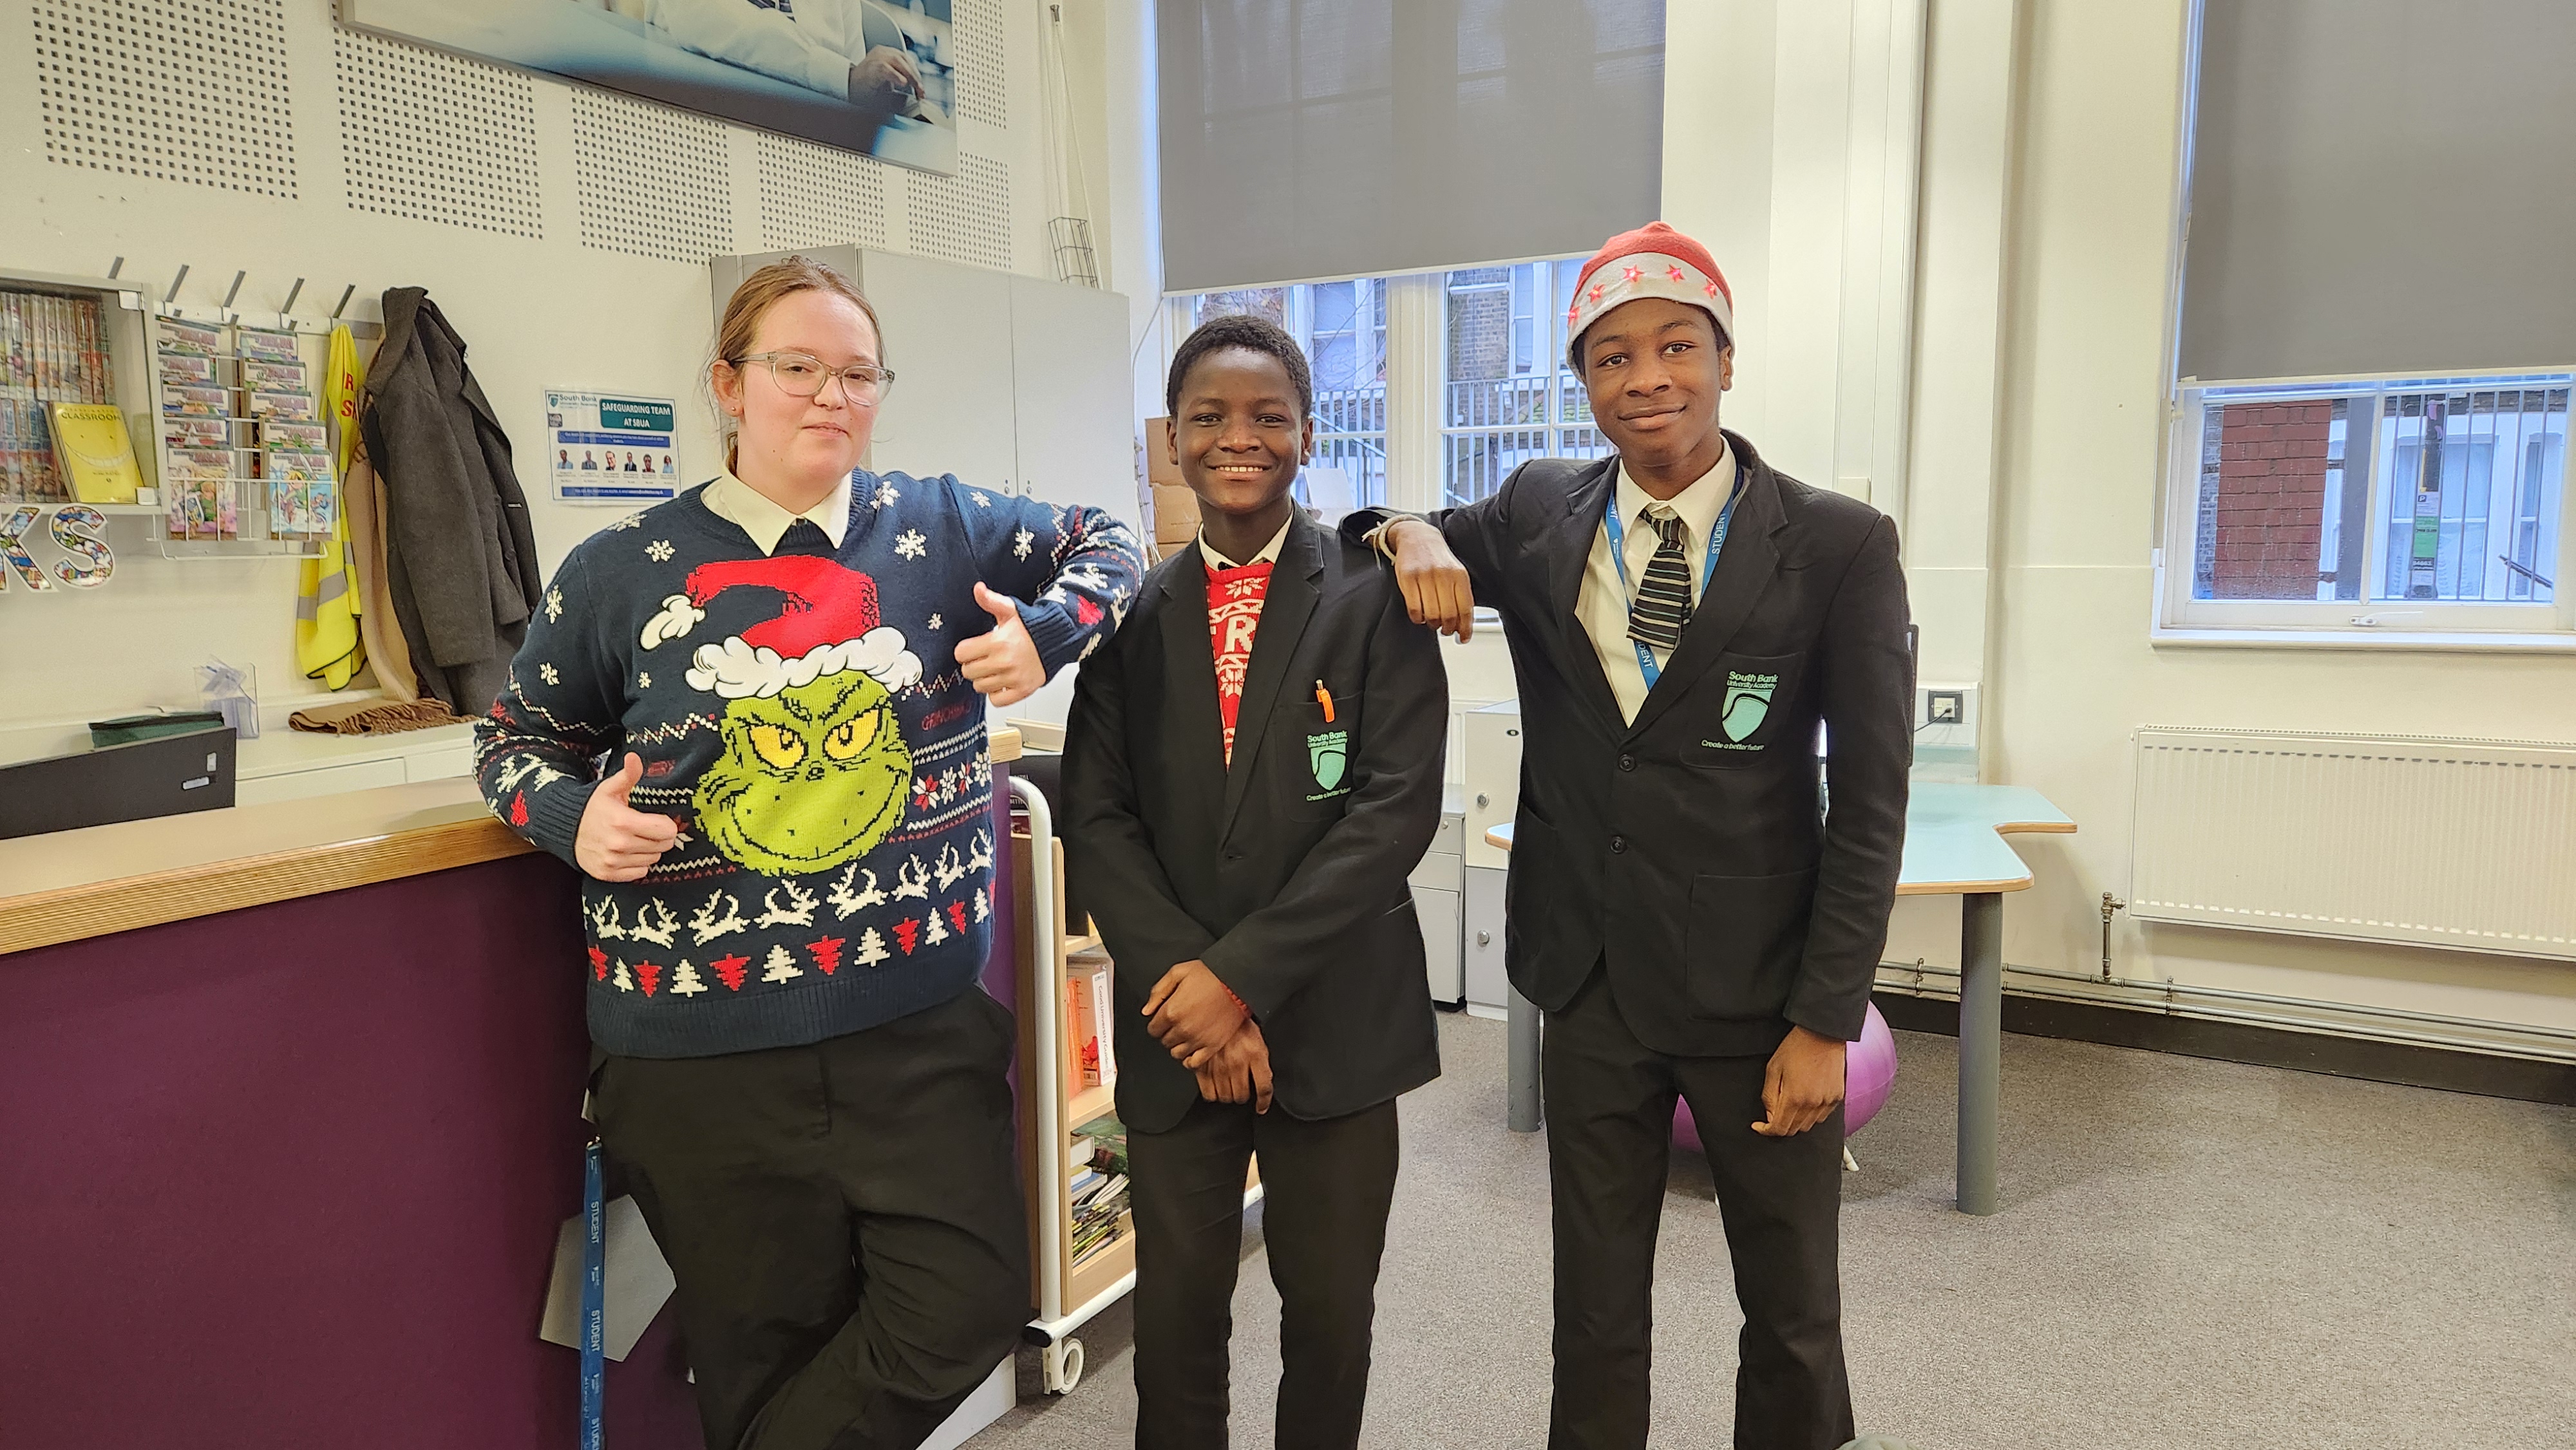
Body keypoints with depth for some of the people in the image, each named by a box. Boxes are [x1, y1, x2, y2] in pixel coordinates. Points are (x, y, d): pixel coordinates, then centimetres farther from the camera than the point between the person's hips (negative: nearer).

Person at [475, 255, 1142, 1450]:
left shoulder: (941, 530, 3)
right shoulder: (620, 574, 2)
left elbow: (1102, 544, 16)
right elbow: (516, 738, 14)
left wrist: (1043, 633, -4)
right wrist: (573, 818, -8)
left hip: (923, 1024, 1)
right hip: (702, 1052, -1)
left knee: (967, 1306, 1)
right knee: (764, 1349, 11)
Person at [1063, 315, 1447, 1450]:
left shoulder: (1374, 598, -4)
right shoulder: (1134, 614, 5)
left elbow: (1398, 806, -12)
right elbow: (1097, 819, 1)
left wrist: (1244, 974, -16)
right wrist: (1184, 987, -12)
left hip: (1334, 1022, -2)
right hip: (1174, 1026, 2)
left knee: (1330, 1313, 13)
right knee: (1175, 1312, 13)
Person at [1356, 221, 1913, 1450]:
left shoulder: (1840, 547, -9)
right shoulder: (1536, 514, 0)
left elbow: (1870, 805, -8)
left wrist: (1826, 1021, -10)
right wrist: (1409, 535, -11)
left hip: (1760, 988, -2)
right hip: (1591, 981, 2)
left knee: (1792, 1309, 17)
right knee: (1595, 1310, 17)